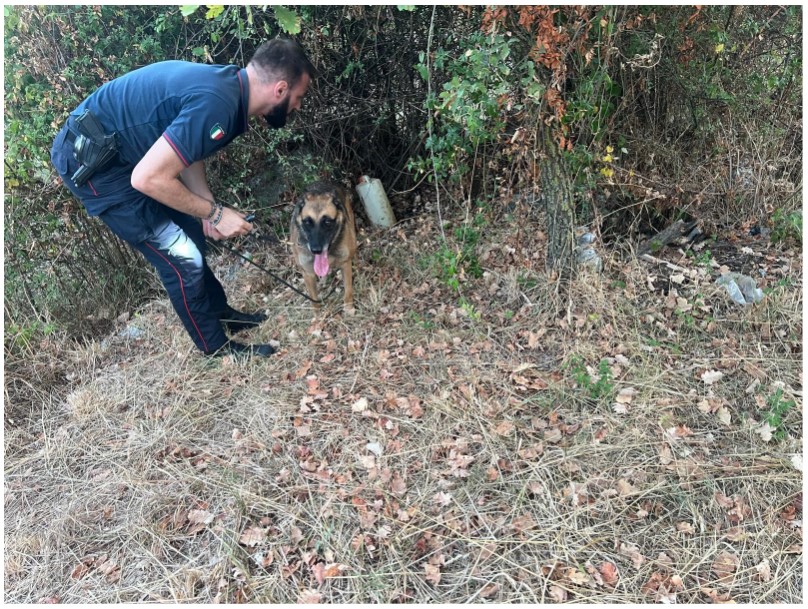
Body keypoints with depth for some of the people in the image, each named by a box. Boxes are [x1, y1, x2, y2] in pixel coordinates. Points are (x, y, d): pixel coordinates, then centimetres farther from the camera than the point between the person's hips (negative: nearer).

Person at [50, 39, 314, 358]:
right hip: (89, 161, -9)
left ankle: (219, 312, 36)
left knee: (190, 233, 18)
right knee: (182, 258, -5)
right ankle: (216, 347, 14)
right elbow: (147, 178, -30)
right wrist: (215, 212, -19)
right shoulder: (216, 104, -30)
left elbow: (187, 152, 11)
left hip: (117, 152, 9)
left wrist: (209, 208, -1)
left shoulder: (226, 84, 0)